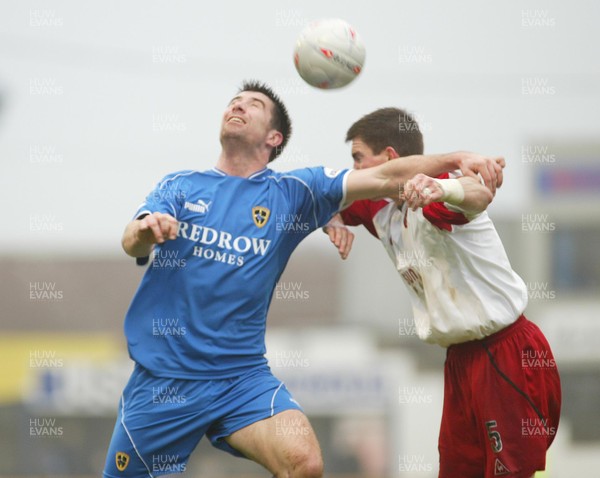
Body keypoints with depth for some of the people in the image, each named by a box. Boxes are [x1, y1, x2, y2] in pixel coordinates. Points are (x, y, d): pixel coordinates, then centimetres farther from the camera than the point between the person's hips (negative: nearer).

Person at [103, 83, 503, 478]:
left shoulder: (290, 193, 6)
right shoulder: (179, 187, 7)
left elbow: (383, 178, -2)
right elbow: (132, 244, -9)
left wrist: (457, 159, -15)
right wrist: (146, 229, -33)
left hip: (242, 376, 0)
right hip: (163, 374, 0)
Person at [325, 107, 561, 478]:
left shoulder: (434, 201, -19)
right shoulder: (379, 209, 8)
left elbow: (480, 195, -41)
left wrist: (440, 188, -64)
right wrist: (335, 220, -1)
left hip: (508, 354, -9)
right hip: (462, 359, 9)